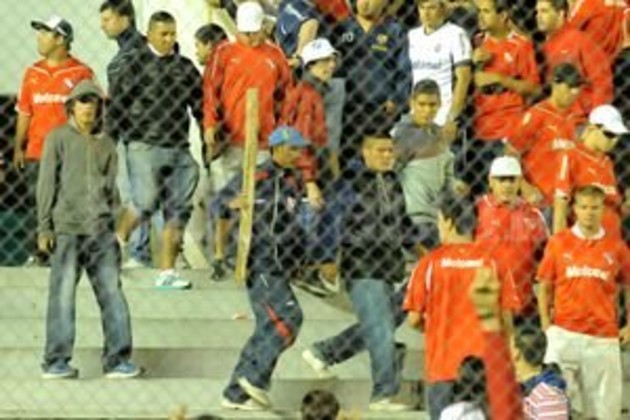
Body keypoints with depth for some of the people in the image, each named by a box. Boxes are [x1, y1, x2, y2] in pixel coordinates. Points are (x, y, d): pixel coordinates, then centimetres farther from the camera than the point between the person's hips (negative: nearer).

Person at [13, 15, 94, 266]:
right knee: (36, 205, 3)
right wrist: (18, 148, 10)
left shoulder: (81, 73, -1)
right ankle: (37, 254, 9)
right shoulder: (33, 73, 12)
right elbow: (24, 112, 14)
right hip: (36, 153, 4)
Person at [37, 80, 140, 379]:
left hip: (101, 231, 4)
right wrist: (44, 228, -4)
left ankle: (117, 359, 1)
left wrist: (114, 225, 14)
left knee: (112, 293, -2)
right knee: (63, 295, -4)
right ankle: (56, 361, 1)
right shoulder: (58, 139, 4)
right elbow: (47, 184, 1)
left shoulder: (105, 144, 16)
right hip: (67, 228, -4)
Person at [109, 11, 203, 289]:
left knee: (179, 210, 0)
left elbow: (200, 106, 19)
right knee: (145, 202, -16)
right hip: (145, 145, -5)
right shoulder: (136, 62, 2)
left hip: (179, 149, 5)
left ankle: (167, 271, 4)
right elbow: (117, 102, -1)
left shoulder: (185, 67, 15)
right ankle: (117, 241, 12)